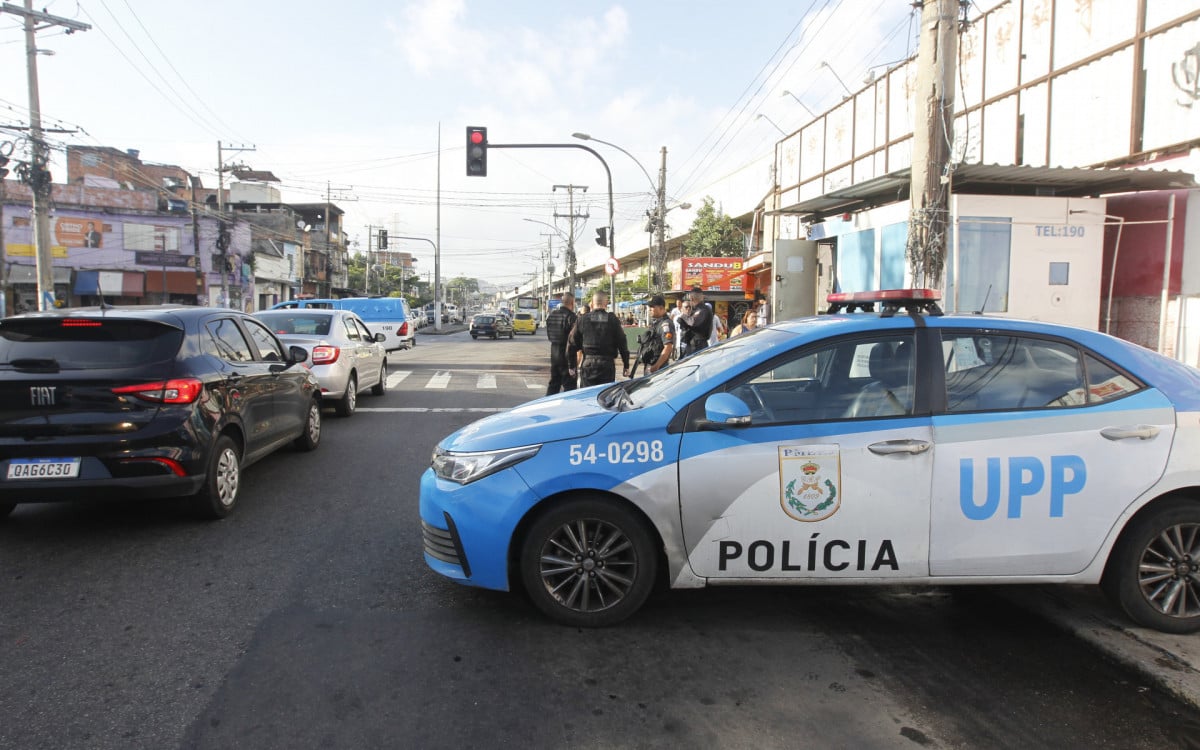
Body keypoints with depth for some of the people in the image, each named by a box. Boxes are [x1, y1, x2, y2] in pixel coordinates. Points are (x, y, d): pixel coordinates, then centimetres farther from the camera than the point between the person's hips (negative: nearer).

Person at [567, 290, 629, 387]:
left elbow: (572, 344, 5)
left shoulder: (582, 320, 2)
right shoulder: (613, 320, -2)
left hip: (587, 364, 1)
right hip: (607, 364, -1)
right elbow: (622, 343, 0)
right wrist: (626, 366, 7)